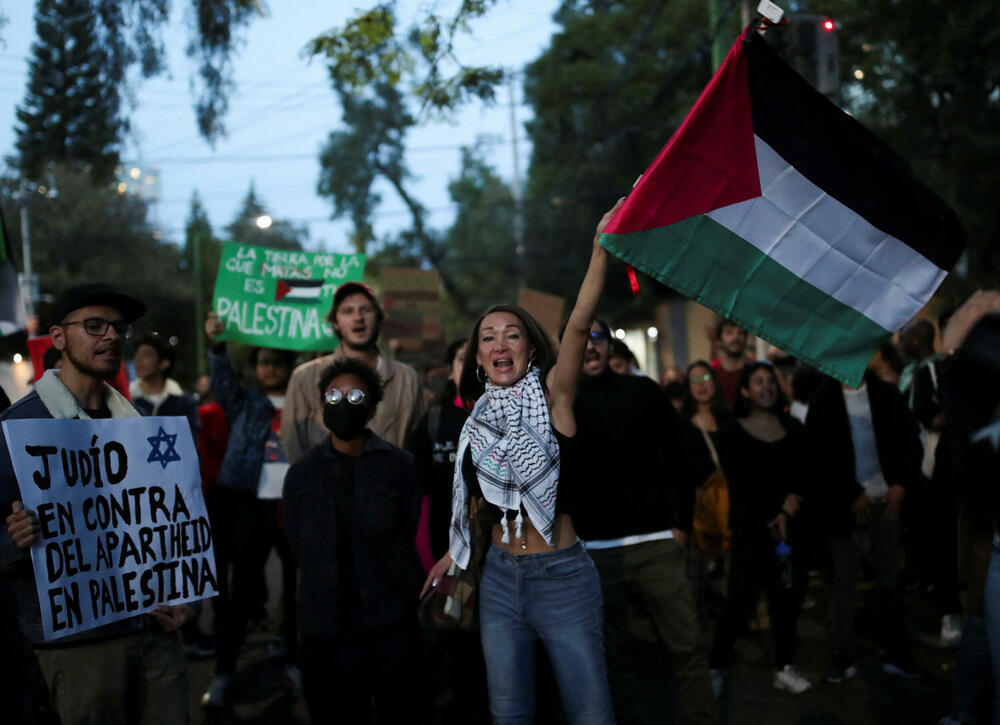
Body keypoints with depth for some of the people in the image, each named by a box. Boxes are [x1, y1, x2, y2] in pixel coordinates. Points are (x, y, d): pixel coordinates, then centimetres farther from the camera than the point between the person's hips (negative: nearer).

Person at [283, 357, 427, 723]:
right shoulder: (301, 473, 5)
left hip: (391, 623, -1)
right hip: (325, 625, 1)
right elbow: (299, 548, 9)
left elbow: (405, 539, 5)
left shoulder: (400, 467, 0)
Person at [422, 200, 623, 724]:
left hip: (562, 577, -4)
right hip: (500, 578, 5)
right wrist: (453, 553, 23)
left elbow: (579, 325, -22)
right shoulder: (480, 420, 6)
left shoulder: (552, 398, -7)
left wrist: (602, 247, -33)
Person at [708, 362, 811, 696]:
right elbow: (739, 484, -4)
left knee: (787, 594, 4)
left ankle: (785, 667, 15)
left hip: (789, 521, 4)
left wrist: (790, 508, -8)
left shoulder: (792, 428, 10)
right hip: (751, 523, -4)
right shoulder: (733, 433, -1)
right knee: (742, 596, -9)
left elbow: (803, 476, 8)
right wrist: (771, 518, -6)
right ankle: (717, 666, 1)